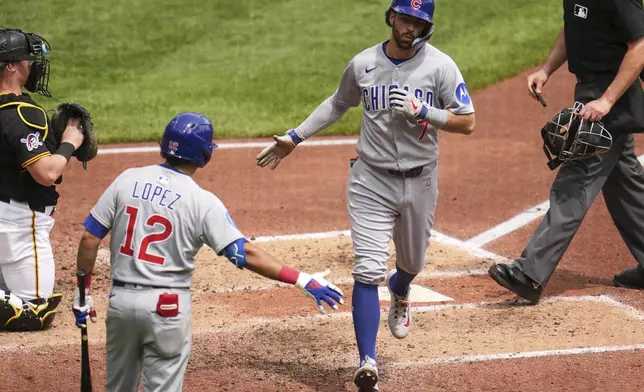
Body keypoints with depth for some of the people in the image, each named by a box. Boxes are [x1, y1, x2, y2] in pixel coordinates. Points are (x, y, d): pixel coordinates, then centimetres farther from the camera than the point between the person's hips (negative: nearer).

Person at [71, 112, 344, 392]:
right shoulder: (203, 202, -10)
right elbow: (245, 254, -15)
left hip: (120, 299, 4)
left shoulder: (127, 180, 1)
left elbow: (90, 237, 0)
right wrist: (301, 279, -13)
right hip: (167, 307, -4)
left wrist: (83, 290, 10)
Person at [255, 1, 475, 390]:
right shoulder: (363, 64, -4)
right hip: (372, 181, -1)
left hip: (420, 181, 1)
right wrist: (294, 137, 14)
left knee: (413, 262, 22)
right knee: (368, 271, -13)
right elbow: (338, 104, 15)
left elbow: (468, 122, -12)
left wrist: (421, 112, -24)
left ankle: (399, 294, 61)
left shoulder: (440, 65, -10)